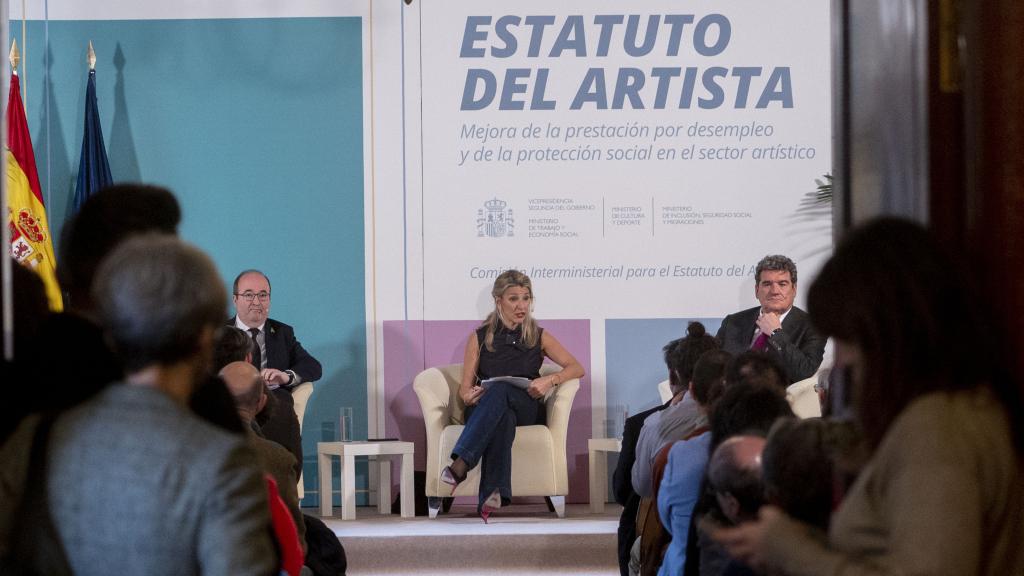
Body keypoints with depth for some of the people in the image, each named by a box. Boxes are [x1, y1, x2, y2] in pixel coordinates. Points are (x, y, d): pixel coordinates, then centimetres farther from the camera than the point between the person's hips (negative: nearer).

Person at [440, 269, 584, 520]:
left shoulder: (539, 337, 16)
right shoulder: (479, 338, 14)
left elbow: (577, 368, 10)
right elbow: (465, 388, 12)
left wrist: (550, 380, -9)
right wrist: (469, 395, -14)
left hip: (527, 409, 0)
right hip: (482, 410, 0)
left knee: (501, 389, -37)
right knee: (503, 417, -40)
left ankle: (461, 464, -55)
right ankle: (493, 493, -61)